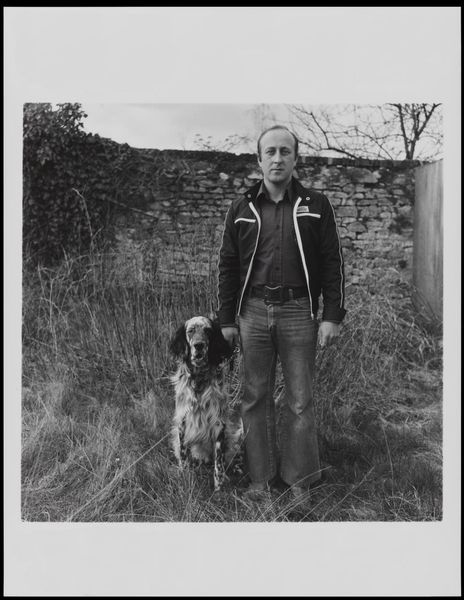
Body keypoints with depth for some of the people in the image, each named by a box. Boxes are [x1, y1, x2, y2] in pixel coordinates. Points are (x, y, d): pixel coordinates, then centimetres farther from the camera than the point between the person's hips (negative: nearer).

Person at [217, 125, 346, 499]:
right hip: (253, 312, 2)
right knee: (256, 397, 8)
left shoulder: (316, 205, 4)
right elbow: (228, 266, 9)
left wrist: (333, 316, -5)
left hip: (299, 312, -2)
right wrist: (226, 320, 6)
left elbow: (333, 263, 2)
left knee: (300, 401, 5)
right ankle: (261, 475, 22)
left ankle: (300, 478, 20)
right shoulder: (242, 209, 9)